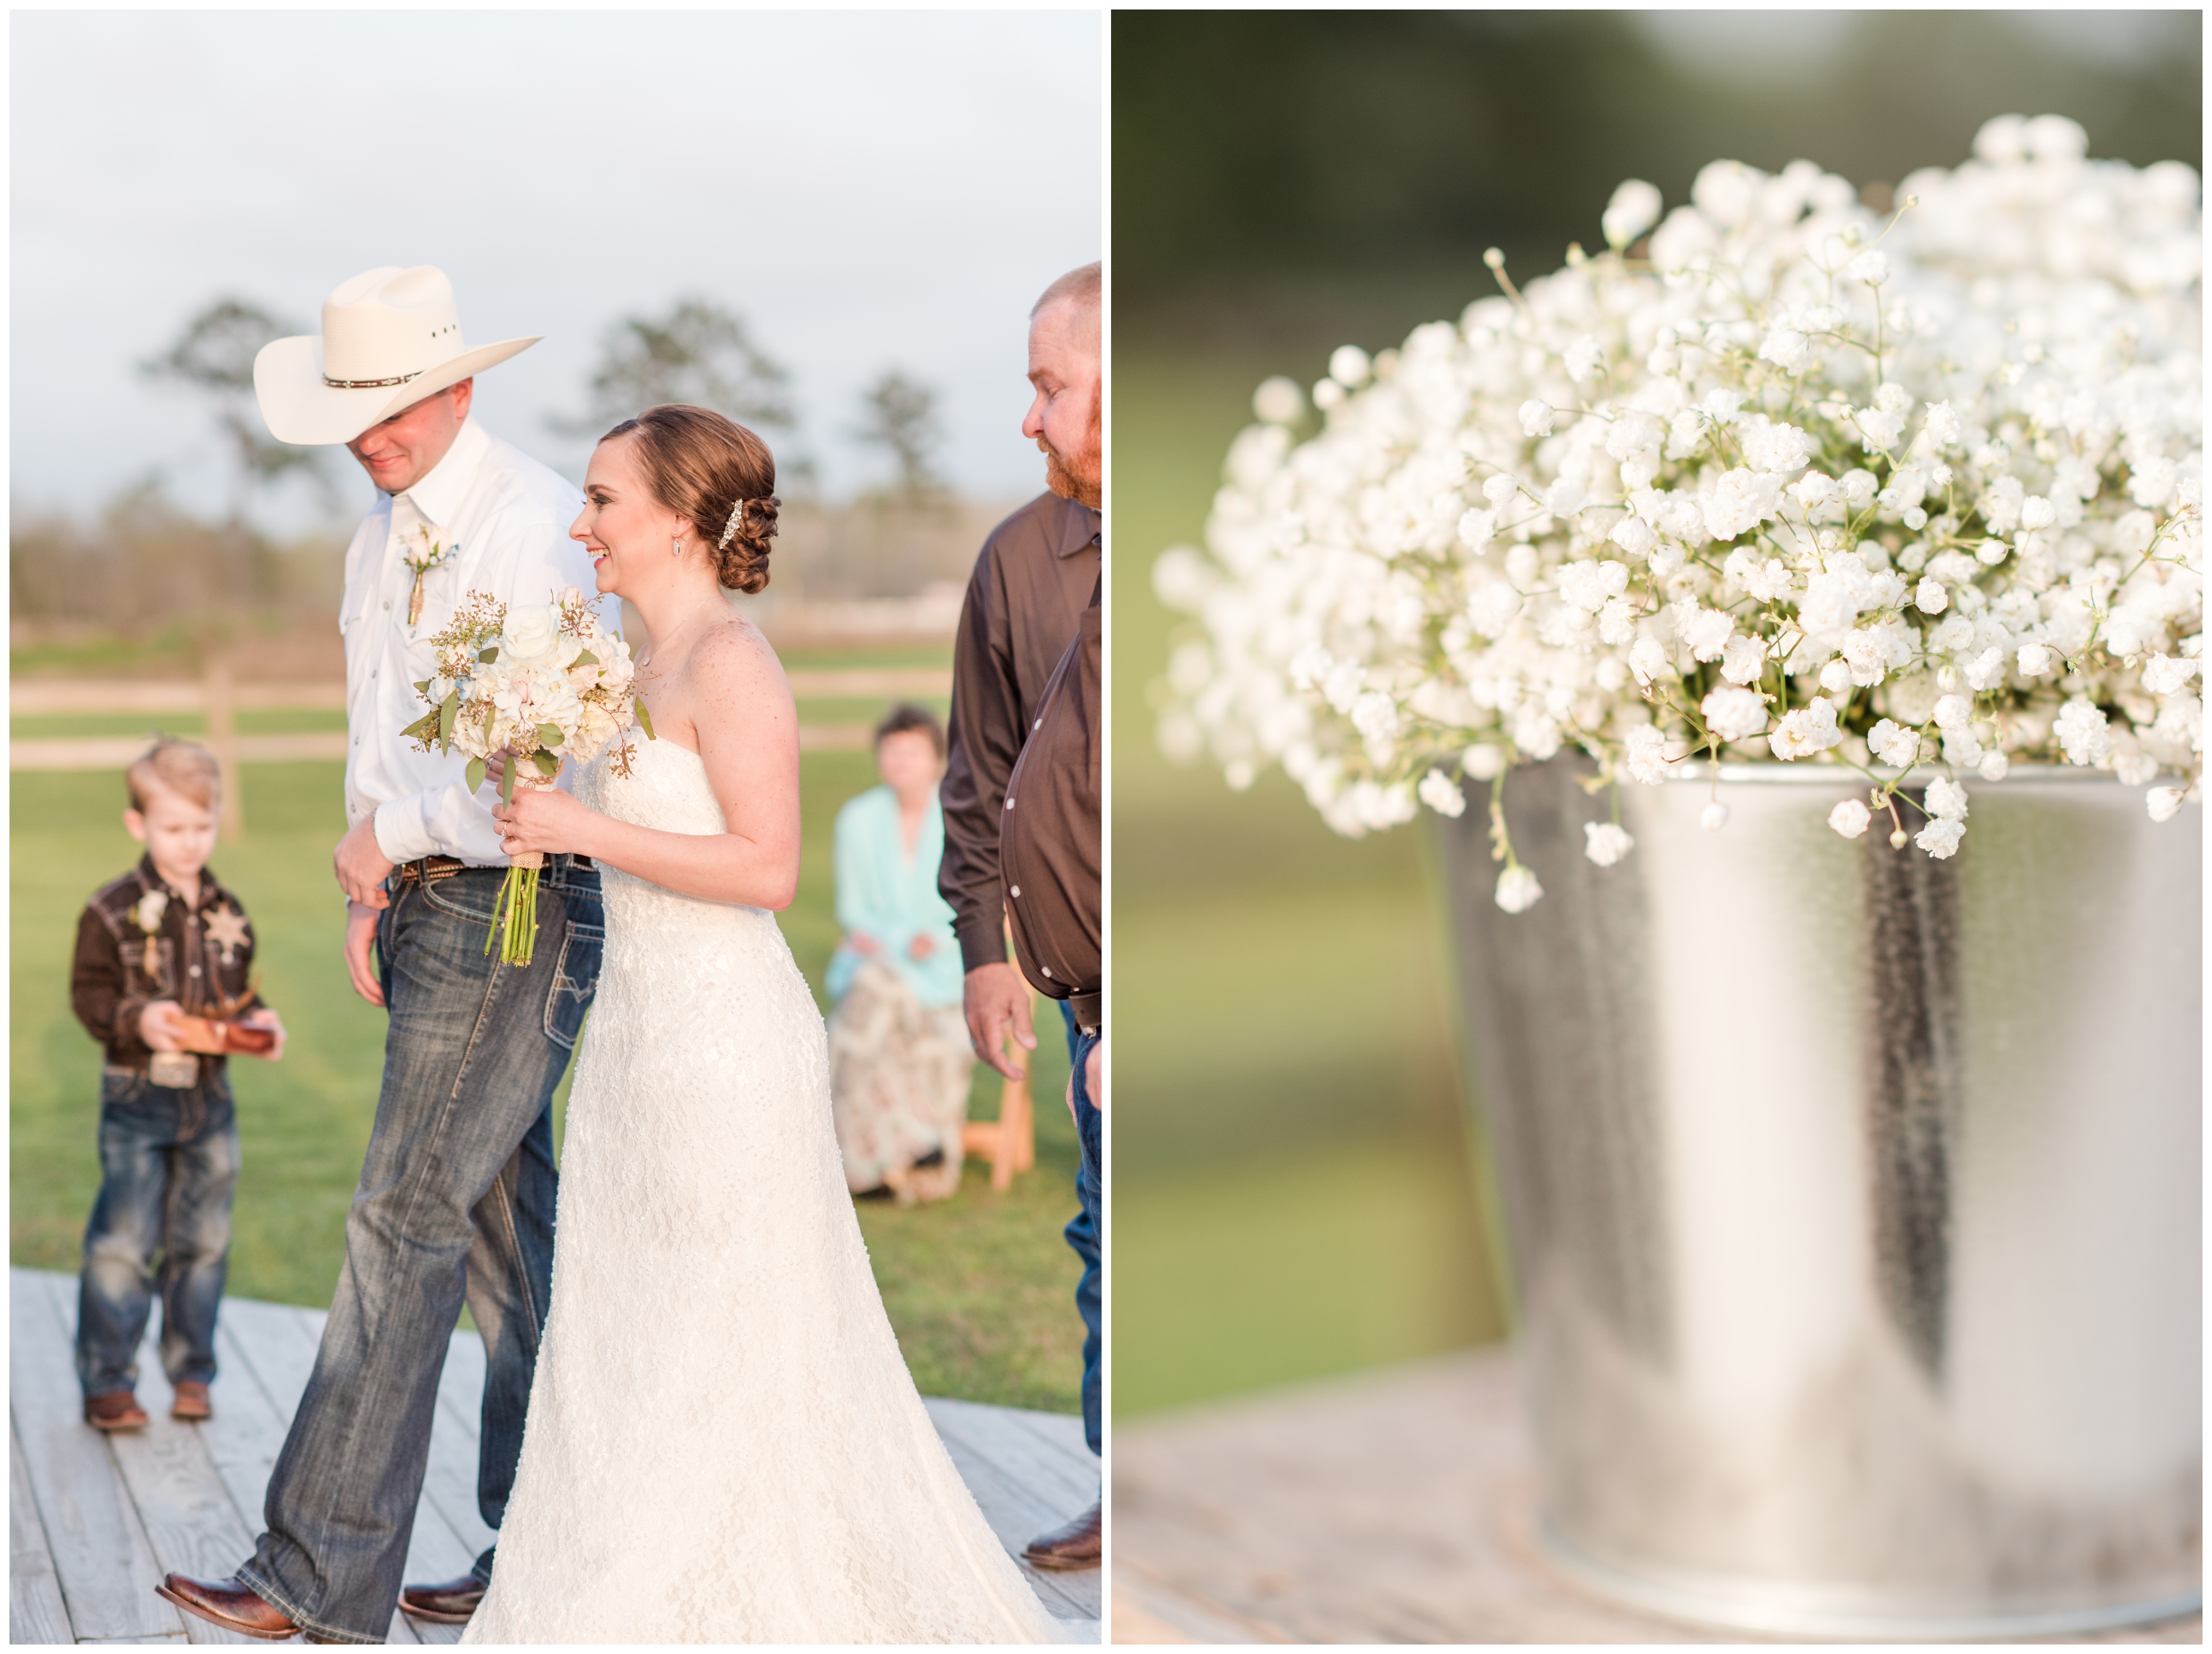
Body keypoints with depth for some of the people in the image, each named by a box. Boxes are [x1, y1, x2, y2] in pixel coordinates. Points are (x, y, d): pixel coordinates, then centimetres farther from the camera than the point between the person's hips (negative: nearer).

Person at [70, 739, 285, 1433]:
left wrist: (259, 1023, -5)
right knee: (122, 1243, -4)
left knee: (203, 1240, 10)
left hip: (209, 1097, 4)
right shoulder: (113, 911, -8)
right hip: (137, 1095, -4)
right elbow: (89, 995, -8)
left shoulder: (227, 914, 6)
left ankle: (190, 1372, 22)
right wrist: (137, 1019, -24)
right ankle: (107, 1382, 6)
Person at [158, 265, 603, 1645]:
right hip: (429, 904, 9)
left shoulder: (535, 528, -15)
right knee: (504, 1223, 12)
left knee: (407, 1221, -9)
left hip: (520, 907, -9)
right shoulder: (381, 537, 13)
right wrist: (375, 890, 8)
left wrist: (390, 835, -11)